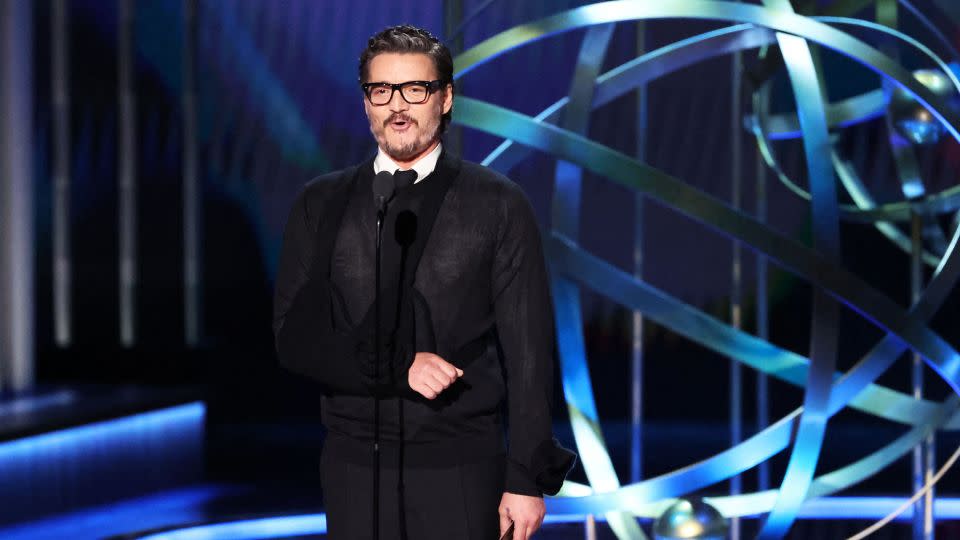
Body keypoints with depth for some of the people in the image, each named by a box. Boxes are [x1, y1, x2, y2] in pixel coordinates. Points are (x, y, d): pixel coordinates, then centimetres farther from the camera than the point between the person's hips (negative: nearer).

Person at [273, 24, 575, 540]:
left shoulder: (499, 204, 2)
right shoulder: (321, 205, 8)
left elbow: (528, 349, 0)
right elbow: (295, 338, 2)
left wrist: (527, 479, -4)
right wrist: (398, 365, -13)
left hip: (461, 466, -2)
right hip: (355, 466, 2)